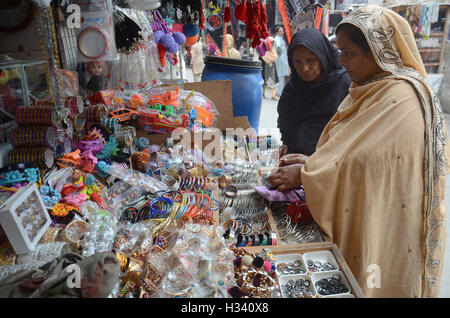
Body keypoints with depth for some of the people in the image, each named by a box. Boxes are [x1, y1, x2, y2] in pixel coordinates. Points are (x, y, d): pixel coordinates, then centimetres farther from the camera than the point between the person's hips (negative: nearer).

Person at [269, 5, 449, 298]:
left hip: (383, 227, -8)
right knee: (353, 280, 20)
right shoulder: (370, 89, 7)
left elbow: (361, 157, -25)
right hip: (363, 216, 8)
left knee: (372, 283, 10)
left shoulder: (400, 99, -22)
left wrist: (304, 174, -15)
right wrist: (312, 161, -3)